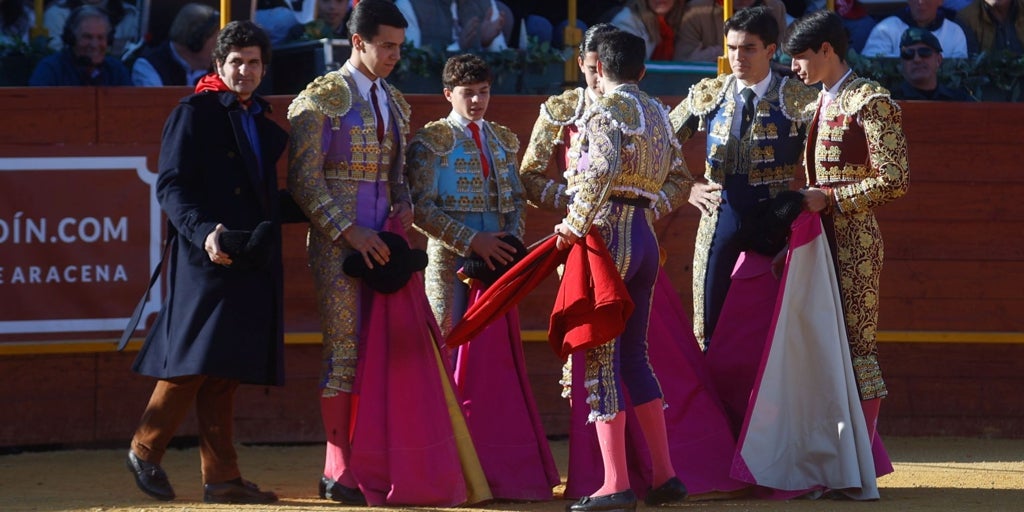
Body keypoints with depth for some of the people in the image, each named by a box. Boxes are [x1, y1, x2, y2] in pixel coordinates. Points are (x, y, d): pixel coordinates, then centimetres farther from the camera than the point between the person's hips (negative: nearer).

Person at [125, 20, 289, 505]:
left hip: (251, 265, 7)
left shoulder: (264, 127, 19)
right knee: (195, 362, -10)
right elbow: (171, 186, -12)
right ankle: (145, 450, 5)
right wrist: (204, 232, -25)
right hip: (206, 260, -7)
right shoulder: (194, 114, -3)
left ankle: (222, 478, 4)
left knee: (222, 373, 6)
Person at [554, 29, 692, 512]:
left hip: (608, 236, -8)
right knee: (633, 356, 14)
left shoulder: (606, 110, -8)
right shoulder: (657, 114, 16)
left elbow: (604, 168, -25)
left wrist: (575, 225, -18)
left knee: (602, 355, -6)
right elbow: (679, 180, 20)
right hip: (645, 237, 8)